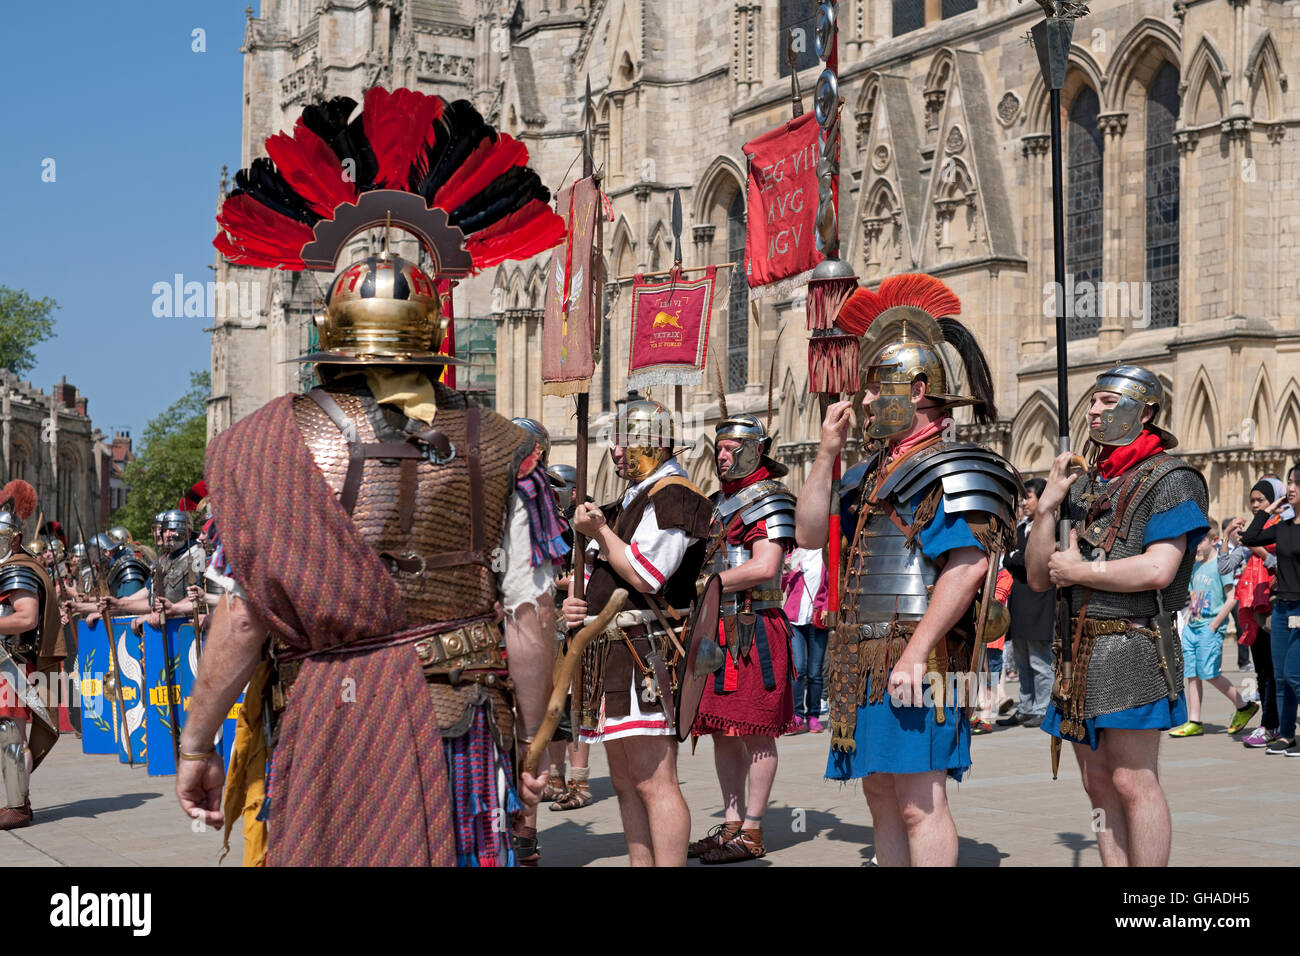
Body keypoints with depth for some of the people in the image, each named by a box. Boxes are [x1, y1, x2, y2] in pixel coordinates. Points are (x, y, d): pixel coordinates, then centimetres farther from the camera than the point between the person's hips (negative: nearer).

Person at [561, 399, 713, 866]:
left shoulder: (672, 497, -9)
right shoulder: (627, 502, 23)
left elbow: (645, 577, -19)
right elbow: (604, 577, 31)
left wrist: (599, 532, -7)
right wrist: (575, 604, 9)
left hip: (646, 651, -11)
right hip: (610, 653, 11)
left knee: (654, 783, -13)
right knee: (625, 784, 12)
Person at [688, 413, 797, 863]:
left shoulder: (770, 500, -8)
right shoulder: (718, 502, 18)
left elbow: (765, 566, -18)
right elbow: (709, 563, 26)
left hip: (753, 631, -9)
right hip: (717, 631, 9)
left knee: (755, 733, -4)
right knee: (722, 732, 11)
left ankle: (751, 834, -1)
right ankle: (732, 825, 19)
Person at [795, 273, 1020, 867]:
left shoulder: (950, 471, -10)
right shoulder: (879, 472, 19)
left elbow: (967, 568, -20)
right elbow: (811, 535, 19)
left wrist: (915, 654, -24)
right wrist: (827, 454, 9)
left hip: (914, 664, -9)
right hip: (867, 661, 9)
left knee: (919, 802, -8)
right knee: (882, 798, 12)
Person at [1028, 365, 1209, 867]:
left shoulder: (1170, 479, -4)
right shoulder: (1083, 485, 17)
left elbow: (1157, 571, -19)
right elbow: (1038, 577, 12)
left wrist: (1079, 570, -8)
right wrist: (1045, 509, -1)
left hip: (1132, 648, -8)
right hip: (1079, 651, 8)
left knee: (1132, 781, -9)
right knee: (1099, 785, 9)